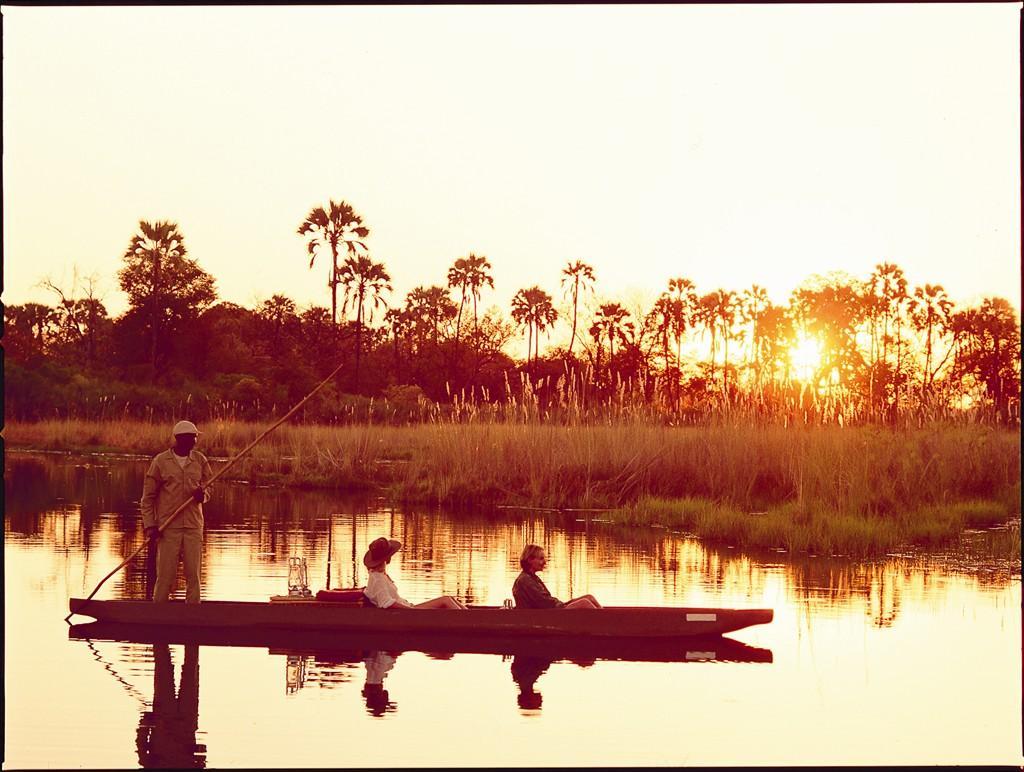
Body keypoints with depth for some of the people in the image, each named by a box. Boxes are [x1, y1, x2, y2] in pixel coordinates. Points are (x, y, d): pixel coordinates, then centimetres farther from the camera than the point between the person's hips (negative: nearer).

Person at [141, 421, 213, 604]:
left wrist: (203, 494, -8)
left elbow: (209, 487, 17)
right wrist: (150, 525, -8)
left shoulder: (200, 460, 7)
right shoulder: (161, 461, -3)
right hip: (168, 526, -3)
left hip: (193, 526, 3)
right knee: (166, 575, -3)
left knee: (193, 574, 3)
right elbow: (148, 497, 0)